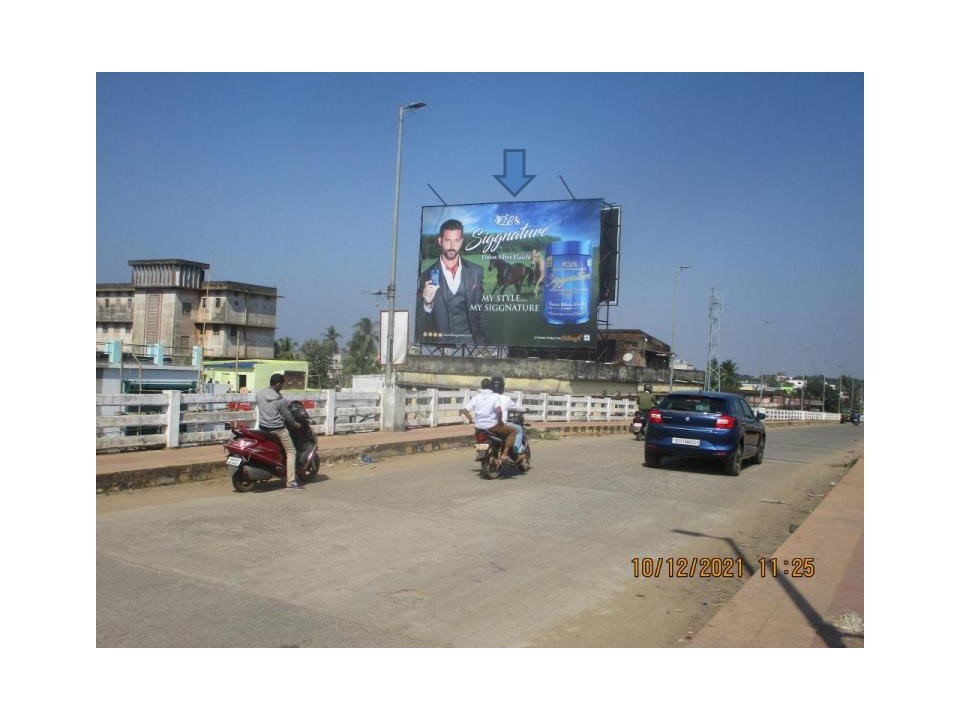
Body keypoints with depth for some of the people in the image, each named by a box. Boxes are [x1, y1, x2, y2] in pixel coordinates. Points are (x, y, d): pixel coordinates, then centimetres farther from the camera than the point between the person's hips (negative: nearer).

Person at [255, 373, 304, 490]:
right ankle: (291, 482, -3)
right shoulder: (280, 400, -16)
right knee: (291, 452, 2)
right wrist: (295, 424, 12)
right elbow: (287, 416, -6)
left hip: (263, 428, 7)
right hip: (278, 429, -7)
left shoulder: (259, 394, 0)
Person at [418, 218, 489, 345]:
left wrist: (483, 342, 3)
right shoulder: (427, 275, 0)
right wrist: (427, 302, -17)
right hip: (438, 342, -1)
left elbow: (482, 311, 11)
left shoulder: (476, 271, 4)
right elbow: (421, 323, 1)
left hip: (468, 340, 1)